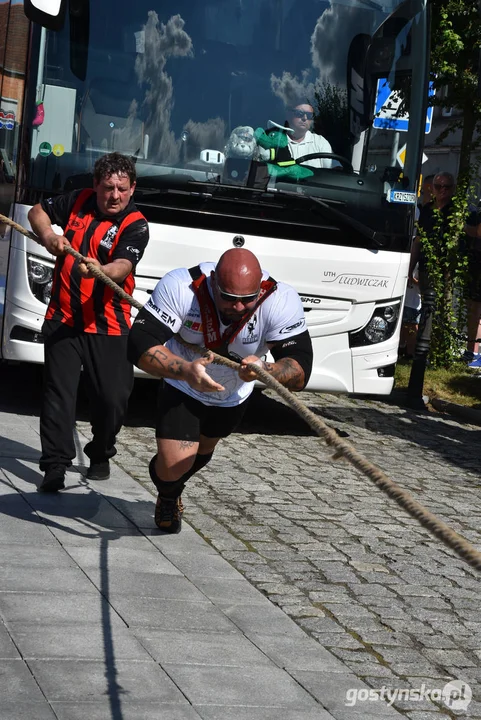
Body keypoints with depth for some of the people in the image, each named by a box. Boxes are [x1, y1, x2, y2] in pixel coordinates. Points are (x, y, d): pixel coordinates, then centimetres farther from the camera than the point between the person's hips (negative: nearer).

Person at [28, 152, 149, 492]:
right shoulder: (80, 201, 5)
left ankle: (101, 455, 27)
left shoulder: (135, 225, -8)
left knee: (113, 397, 1)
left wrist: (99, 270, -47)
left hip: (107, 325, -2)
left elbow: (122, 267, -25)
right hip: (63, 319, 2)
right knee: (59, 393, -4)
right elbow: (38, 211, 19)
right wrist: (49, 236, -2)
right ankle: (55, 465, -1)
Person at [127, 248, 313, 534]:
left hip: (235, 394, 3)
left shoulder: (281, 300, -36)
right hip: (183, 388, -3)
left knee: (203, 449, 27)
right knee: (173, 465, -16)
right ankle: (168, 495, 26)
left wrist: (265, 370, -60)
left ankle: (173, 491, 66)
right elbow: (140, 343, -42)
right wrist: (185, 370, -59)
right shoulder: (180, 287, -39)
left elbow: (300, 372, -38)